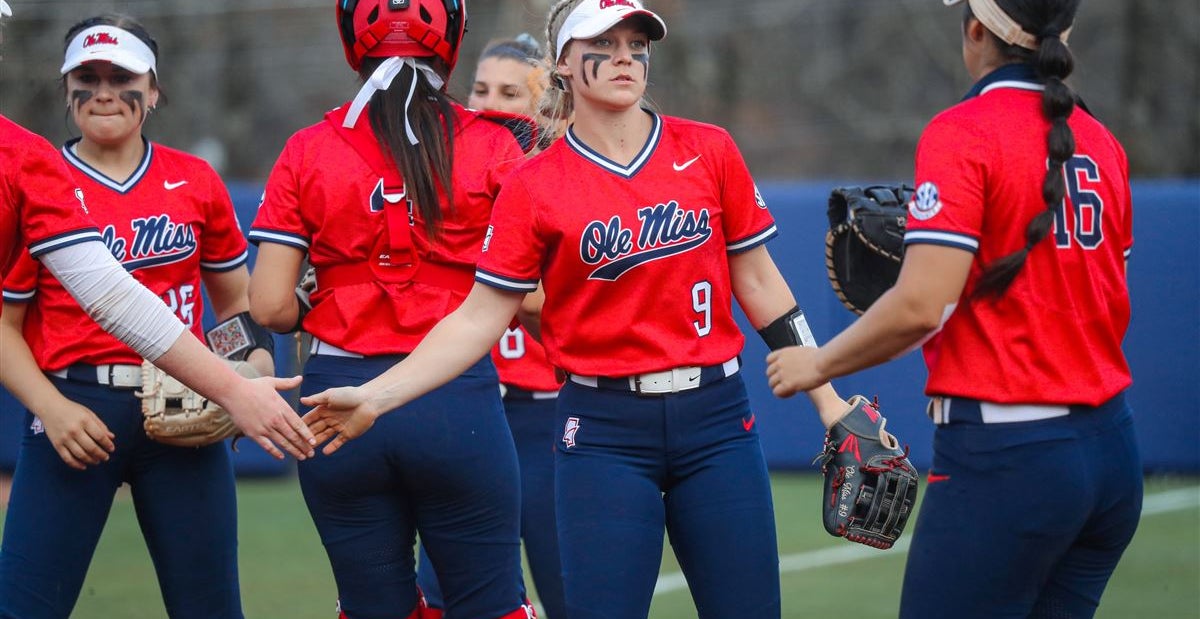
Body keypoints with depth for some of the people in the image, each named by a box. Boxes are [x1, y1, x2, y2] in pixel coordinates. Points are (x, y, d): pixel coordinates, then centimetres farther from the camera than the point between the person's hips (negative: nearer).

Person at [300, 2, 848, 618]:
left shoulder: (709, 151, 3)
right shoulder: (533, 186, -1)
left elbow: (758, 281, 9)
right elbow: (478, 318, -1)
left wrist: (827, 402, 7)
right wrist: (374, 396, -10)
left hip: (714, 420, 2)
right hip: (604, 431, -2)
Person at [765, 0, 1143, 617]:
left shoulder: (963, 133, -10)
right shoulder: (1102, 144, 10)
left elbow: (921, 306, -17)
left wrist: (818, 363, -2)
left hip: (1002, 457, -7)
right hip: (1111, 453, 7)